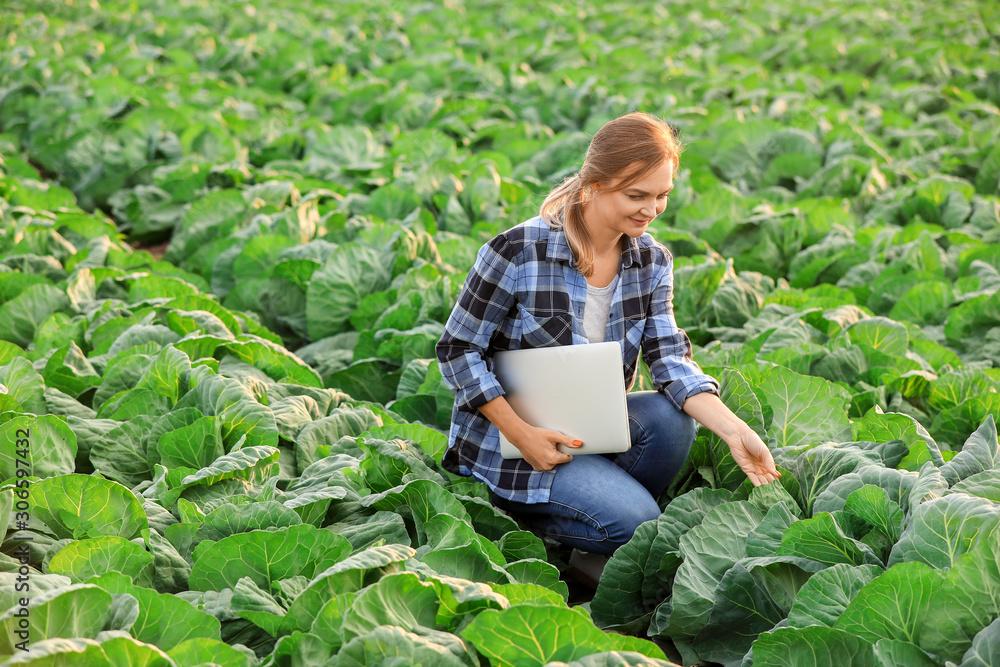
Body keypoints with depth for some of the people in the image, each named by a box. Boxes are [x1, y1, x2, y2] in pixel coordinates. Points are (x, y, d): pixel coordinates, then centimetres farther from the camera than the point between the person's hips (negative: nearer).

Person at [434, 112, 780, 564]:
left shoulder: (652, 263, 0)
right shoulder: (517, 253, -18)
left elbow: (670, 361, -9)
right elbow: (457, 350, -13)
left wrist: (734, 430, -26)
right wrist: (522, 434, -22)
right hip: (509, 440, -6)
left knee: (669, 418, -25)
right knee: (634, 521, -23)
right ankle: (528, 516, 1)